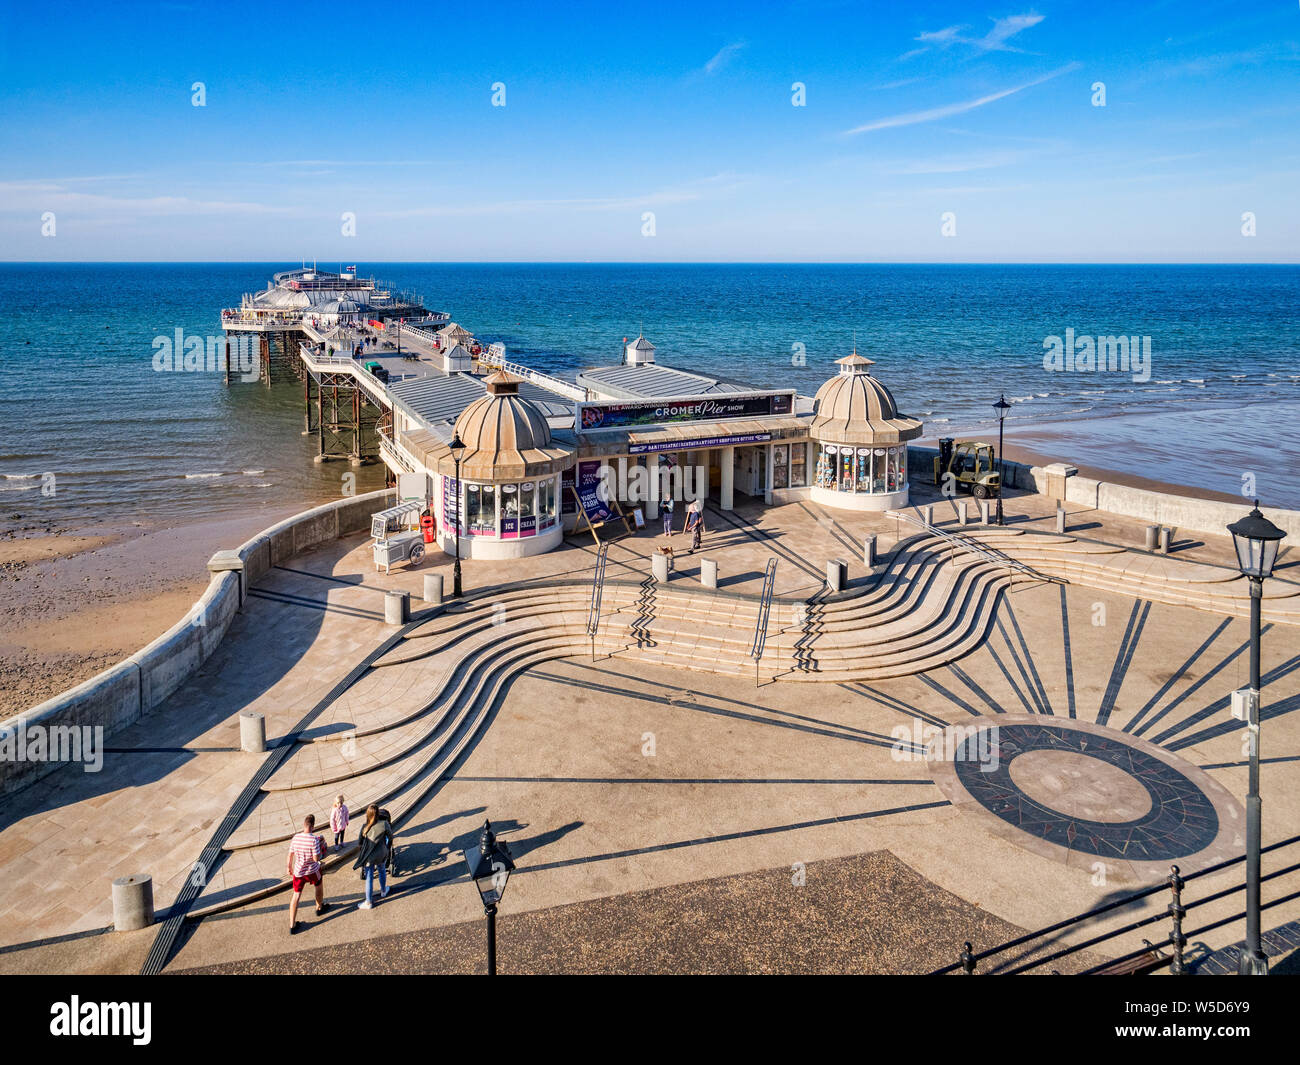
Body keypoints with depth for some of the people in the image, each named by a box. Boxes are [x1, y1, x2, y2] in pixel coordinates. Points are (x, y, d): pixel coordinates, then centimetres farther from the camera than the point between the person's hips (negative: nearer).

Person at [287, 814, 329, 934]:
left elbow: (290, 855, 1)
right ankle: (319, 908, 49)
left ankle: (292, 926, 11)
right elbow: (316, 858, -22)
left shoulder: (295, 838, -11)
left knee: (296, 895, 10)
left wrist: (290, 867, 17)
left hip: (298, 871, 3)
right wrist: (321, 847, -7)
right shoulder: (314, 840, -26)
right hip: (312, 871, -3)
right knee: (319, 885, 28)